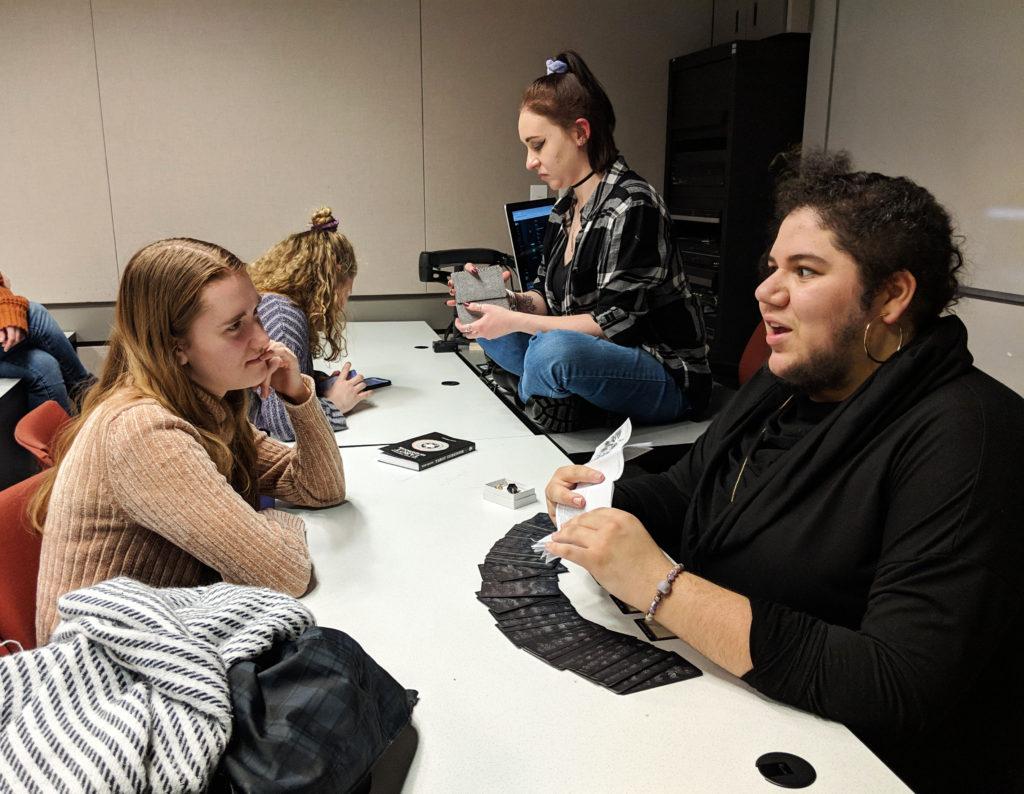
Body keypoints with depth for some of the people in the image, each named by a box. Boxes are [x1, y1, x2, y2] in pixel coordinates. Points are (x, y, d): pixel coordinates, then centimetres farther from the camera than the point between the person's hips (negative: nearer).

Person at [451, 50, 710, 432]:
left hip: (666, 377, -8)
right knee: (488, 331, 4)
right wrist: (511, 300, -7)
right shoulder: (564, 211, 8)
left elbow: (614, 321, -21)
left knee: (554, 349, -35)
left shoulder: (632, 206, -18)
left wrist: (515, 321, -20)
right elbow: (551, 300, 14)